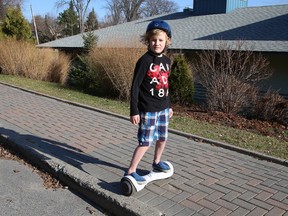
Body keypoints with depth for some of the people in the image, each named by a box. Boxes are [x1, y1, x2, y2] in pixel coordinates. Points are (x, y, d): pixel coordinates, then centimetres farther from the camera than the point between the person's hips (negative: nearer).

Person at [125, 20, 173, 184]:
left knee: (162, 138, 17)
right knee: (146, 142, -4)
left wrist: (169, 106, 20)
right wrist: (134, 111, -16)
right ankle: (130, 171, 7)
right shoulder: (144, 61, -13)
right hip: (148, 109, -7)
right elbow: (135, 87, -14)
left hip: (163, 108, 7)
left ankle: (157, 162, 40)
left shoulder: (167, 61, 7)